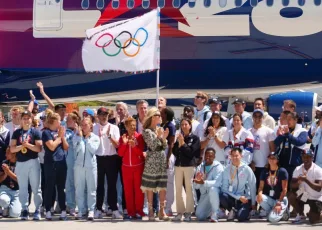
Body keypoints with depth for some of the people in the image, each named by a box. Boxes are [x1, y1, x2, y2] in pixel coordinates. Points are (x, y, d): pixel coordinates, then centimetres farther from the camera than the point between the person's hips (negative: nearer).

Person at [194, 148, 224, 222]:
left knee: (212, 189, -39)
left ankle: (215, 215, -26)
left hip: (216, 192, -5)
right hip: (204, 194, 5)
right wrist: (197, 181, -24)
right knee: (199, 216, -8)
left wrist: (204, 182, -40)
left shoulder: (218, 166, -12)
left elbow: (218, 183, -28)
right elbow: (196, 186, 0)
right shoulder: (200, 167, 4)